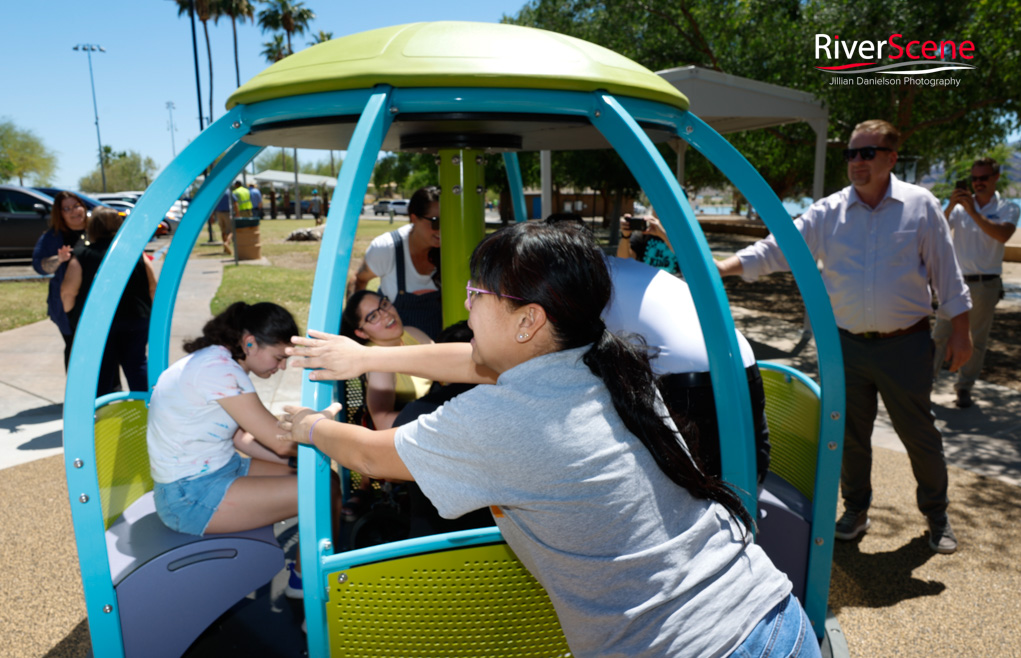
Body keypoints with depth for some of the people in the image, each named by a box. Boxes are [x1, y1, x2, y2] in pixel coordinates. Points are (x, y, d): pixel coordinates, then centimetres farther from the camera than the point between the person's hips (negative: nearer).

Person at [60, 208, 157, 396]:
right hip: (136, 319, 2)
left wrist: (71, 315, 6)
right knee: (137, 362, 10)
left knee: (102, 368, 8)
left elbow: (68, 291, -10)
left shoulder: (82, 255, -4)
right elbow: (152, 287, 2)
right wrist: (148, 313, 14)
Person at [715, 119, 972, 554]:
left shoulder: (920, 205, -2)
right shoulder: (828, 212, 0)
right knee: (850, 434, 13)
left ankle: (937, 516, 35)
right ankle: (856, 509, 34)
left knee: (919, 434, 11)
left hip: (905, 344, -1)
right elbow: (775, 249, -7)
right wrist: (720, 267, -21)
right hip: (847, 344, 2)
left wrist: (959, 332, 2)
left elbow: (946, 273, 2)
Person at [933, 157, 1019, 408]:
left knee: (977, 340, 7)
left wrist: (974, 212, -22)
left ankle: (965, 387, 17)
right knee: (940, 334, 1)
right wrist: (950, 206, -20)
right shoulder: (960, 206, 6)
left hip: (986, 284, 0)